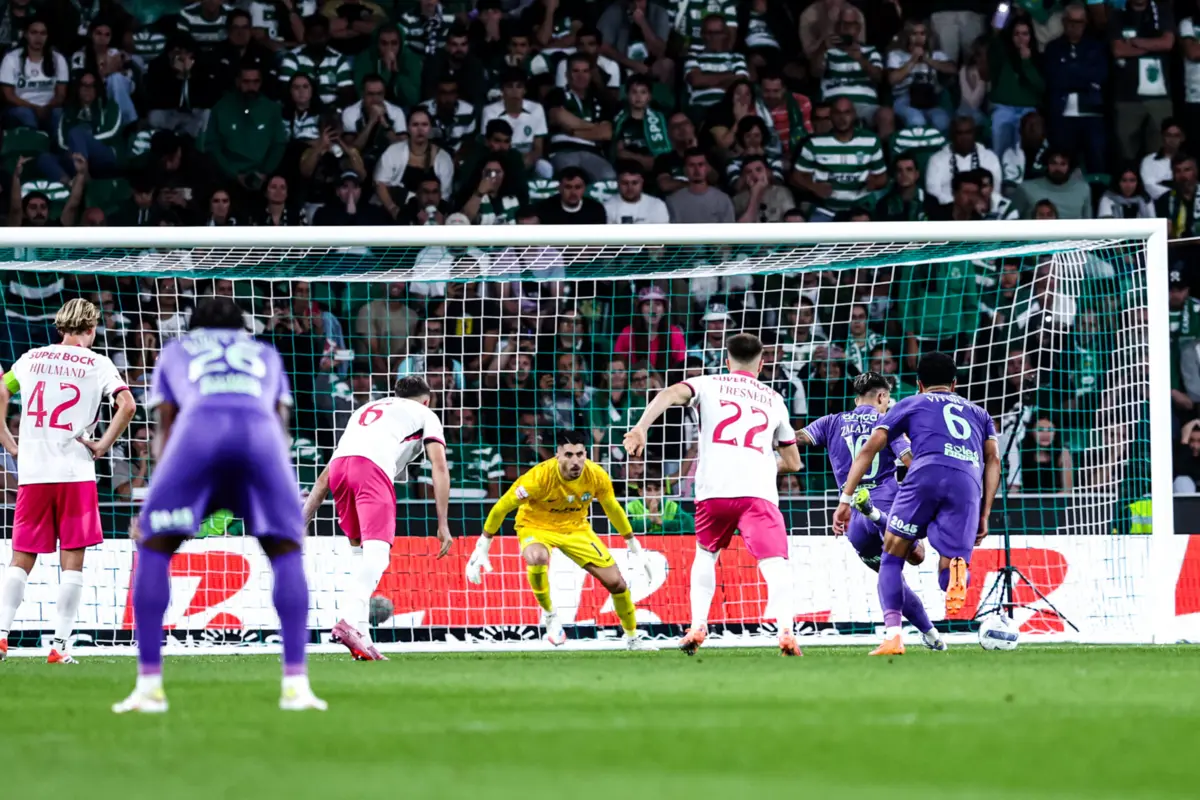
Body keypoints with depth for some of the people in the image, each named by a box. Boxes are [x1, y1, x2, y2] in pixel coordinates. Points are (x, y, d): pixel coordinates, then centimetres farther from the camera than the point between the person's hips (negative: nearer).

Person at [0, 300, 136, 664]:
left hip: (32, 471, 3)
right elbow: (127, 405, -11)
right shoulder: (96, 364, 1)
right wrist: (103, 445, -3)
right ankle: (59, 644, -3)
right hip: (75, 473, -3)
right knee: (72, 560, 2)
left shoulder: (32, 358, 11)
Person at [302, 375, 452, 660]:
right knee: (377, 552, -18)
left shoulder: (365, 410, 40)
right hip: (373, 466, -5)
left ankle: (362, 635, 8)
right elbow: (439, 467, 12)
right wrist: (443, 525, 7)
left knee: (359, 550, 20)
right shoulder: (425, 415, 28)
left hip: (339, 465, 5)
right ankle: (352, 621, -42)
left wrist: (303, 521, 32)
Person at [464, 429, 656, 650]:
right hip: (536, 526, -4)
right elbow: (502, 507, -20)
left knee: (616, 582, -2)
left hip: (576, 528, 4)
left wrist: (633, 546, 9)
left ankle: (633, 639, 23)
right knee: (537, 558, -40)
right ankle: (549, 615, -13)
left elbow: (613, 509, 0)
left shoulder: (597, 476, -21)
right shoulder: (540, 477, -32)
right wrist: (482, 547, -15)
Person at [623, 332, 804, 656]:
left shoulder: (709, 384, 18)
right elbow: (792, 462, 30)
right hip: (758, 492, -1)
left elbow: (670, 395, -4)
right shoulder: (774, 399, 24)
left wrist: (641, 428, -14)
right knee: (775, 563, -8)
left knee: (706, 554, 25)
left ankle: (698, 624, 13)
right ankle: (785, 629, -31)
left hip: (713, 490, 1)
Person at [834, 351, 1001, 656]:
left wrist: (846, 499, 18)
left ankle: (892, 635, -4)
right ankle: (956, 567, -33)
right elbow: (993, 459, 20)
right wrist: (984, 515, 16)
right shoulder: (979, 413, 36)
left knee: (892, 556, 14)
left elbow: (869, 448, 19)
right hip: (969, 481, 2)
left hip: (927, 471, -2)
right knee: (948, 577, 6)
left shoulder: (910, 404, 29)